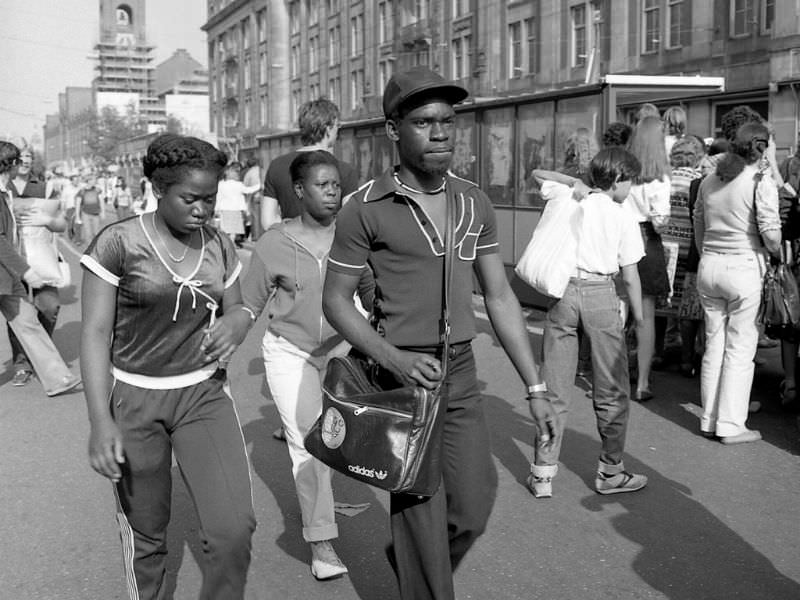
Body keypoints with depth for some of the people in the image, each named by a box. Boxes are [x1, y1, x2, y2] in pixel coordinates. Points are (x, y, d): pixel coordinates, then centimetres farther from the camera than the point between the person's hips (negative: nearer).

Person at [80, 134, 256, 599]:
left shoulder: (221, 247, 2)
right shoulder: (118, 242, -11)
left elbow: (238, 311, 12)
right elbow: (95, 333, -10)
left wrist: (235, 323, -13)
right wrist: (101, 420, -18)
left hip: (204, 395, 3)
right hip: (133, 400, -2)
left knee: (235, 529, -10)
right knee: (146, 534, 10)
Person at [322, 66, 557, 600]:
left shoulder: (474, 203, 4)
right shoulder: (367, 208, -10)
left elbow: (499, 296, 7)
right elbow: (336, 300, -4)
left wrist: (536, 388, 4)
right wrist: (394, 357, -20)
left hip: (462, 375, 5)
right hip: (402, 376, -5)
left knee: (472, 509, 12)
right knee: (422, 515, 4)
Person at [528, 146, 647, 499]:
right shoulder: (623, 218, 2)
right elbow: (630, 276, 2)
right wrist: (639, 320, 11)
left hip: (562, 290, 3)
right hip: (600, 294, -3)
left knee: (554, 389, 8)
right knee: (611, 391, 11)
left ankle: (543, 474, 11)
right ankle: (610, 472, 20)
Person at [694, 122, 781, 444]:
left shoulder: (709, 182, 8)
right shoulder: (762, 183, -9)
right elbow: (770, 232, -13)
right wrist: (780, 255, 6)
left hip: (709, 265, 6)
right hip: (743, 267, -5)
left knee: (713, 344, 13)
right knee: (740, 348, 3)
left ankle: (709, 420, 20)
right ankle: (730, 425, 8)